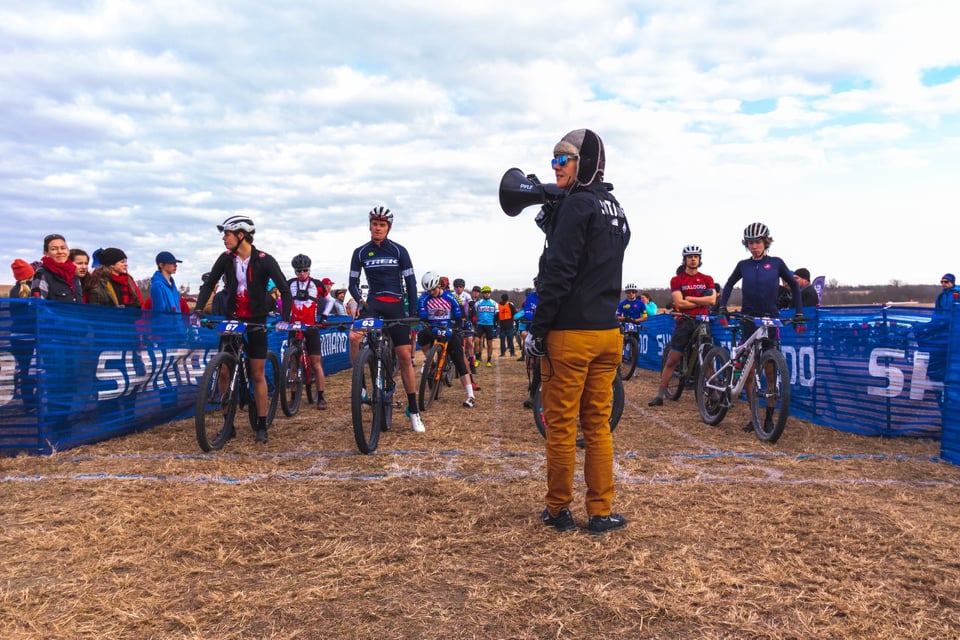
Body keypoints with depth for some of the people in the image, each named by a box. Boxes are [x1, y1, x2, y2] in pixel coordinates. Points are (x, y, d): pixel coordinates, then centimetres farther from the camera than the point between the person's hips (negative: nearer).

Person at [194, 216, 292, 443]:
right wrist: (197, 311, -14)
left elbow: (285, 290, -14)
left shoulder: (264, 260, -14)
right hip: (232, 318, 3)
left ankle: (261, 425, 11)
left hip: (256, 321, -3)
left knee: (258, 374, 1)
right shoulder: (226, 259, -4)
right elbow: (208, 285, -1)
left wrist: (284, 319, -25)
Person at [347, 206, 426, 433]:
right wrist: (360, 300, -12)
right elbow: (353, 283, 8)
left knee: (405, 357, -3)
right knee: (354, 337, -31)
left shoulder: (399, 251, 0)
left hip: (396, 305, -1)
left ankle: (414, 411, 6)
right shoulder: (360, 252, 5)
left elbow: (411, 283, 2)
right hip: (373, 303, 1)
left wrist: (413, 314, -3)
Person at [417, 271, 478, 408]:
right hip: (433, 330, 1)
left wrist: (455, 330, -20)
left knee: (459, 362, -11)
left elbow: (458, 318, -1)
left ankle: (471, 396, -14)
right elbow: (421, 318, -9)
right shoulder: (423, 298, -6)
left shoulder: (450, 298, -5)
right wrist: (430, 327, -28)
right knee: (422, 336, -36)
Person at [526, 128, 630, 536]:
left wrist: (536, 329, -12)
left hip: (570, 333, -8)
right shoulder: (615, 210, 17)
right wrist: (551, 224, 12)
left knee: (560, 425, 3)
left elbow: (558, 273, -17)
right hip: (608, 333, 8)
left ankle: (558, 511, 14)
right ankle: (601, 513, 16)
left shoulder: (576, 204, -10)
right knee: (598, 425, 12)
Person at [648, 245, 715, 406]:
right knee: (671, 361, 0)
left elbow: (712, 300, -6)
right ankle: (660, 396, 3)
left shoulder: (707, 279, 8)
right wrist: (701, 301, -5)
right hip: (684, 322, -1)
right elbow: (679, 303, -10)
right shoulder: (677, 280, 2)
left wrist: (689, 298, -10)